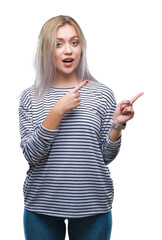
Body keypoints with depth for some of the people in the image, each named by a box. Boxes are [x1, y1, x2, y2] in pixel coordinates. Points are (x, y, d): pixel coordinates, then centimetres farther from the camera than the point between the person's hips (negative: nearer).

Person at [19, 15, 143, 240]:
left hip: (93, 205, 0)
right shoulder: (31, 97, 1)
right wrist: (58, 111, -18)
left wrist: (117, 125, -15)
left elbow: (106, 157, 3)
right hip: (42, 206, 0)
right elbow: (31, 154, -10)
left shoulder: (102, 93, 1)